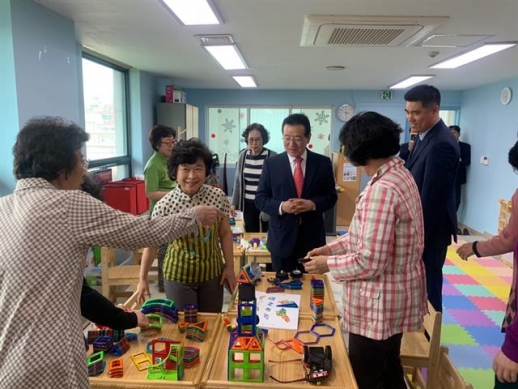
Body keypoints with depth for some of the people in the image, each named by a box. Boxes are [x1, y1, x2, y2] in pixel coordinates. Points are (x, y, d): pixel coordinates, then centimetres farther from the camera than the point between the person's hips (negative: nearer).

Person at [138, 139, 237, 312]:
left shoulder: (218, 196, -10)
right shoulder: (164, 205, -16)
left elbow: (225, 233, 1)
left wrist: (229, 267, 2)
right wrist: (143, 278, -3)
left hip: (212, 273, 2)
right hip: (178, 276, -2)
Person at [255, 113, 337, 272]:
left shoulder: (323, 163, 0)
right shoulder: (271, 163, -2)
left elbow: (331, 196, 4)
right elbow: (260, 199, 0)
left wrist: (312, 204, -16)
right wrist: (281, 206, -19)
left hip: (312, 238, 1)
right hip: (282, 238, 0)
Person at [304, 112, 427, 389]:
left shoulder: (382, 189, -28)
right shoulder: (400, 175, 4)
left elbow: (369, 263, -28)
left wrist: (328, 264, -12)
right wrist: (331, 247, 7)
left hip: (379, 303, -10)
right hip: (397, 296, 10)